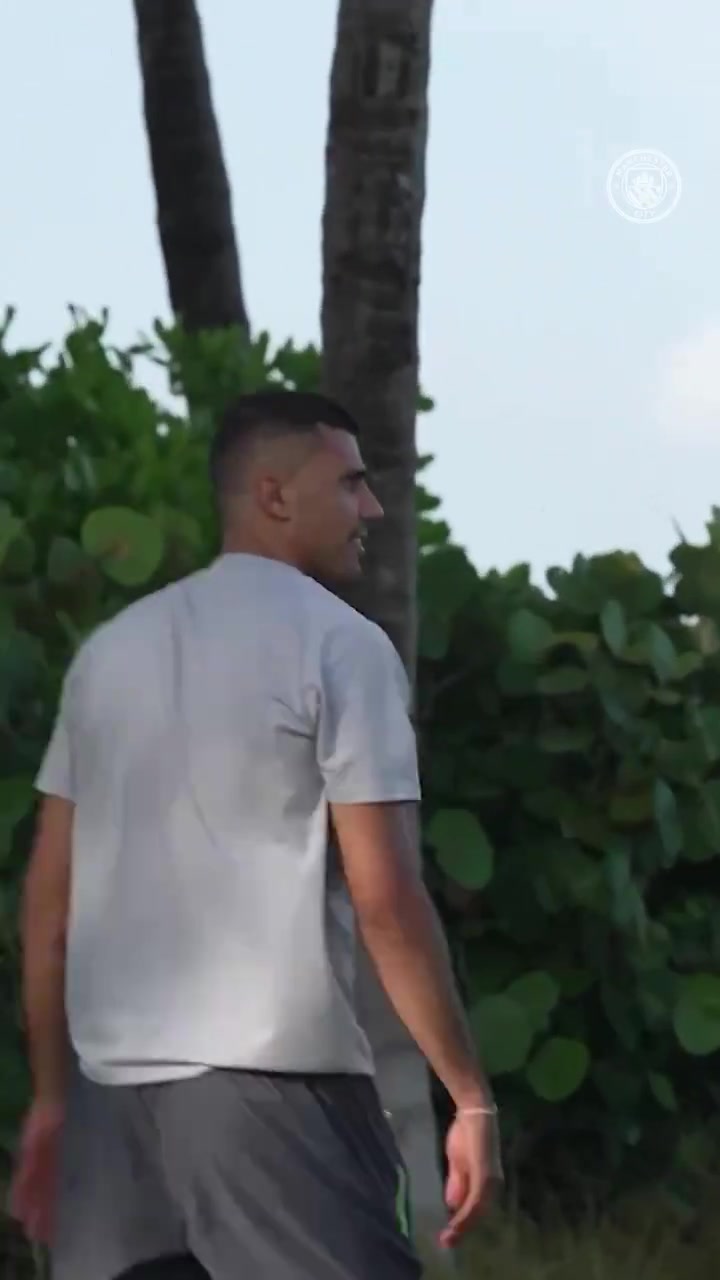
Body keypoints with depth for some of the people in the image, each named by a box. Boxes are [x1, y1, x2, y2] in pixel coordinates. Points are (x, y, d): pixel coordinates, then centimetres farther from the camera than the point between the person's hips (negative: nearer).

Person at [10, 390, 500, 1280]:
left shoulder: (111, 650, 15)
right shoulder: (339, 645, -4)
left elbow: (48, 895, 15)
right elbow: (384, 897, -10)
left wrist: (50, 1097, 20)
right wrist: (470, 1096, -5)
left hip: (111, 1081, 6)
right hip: (272, 1078, -6)